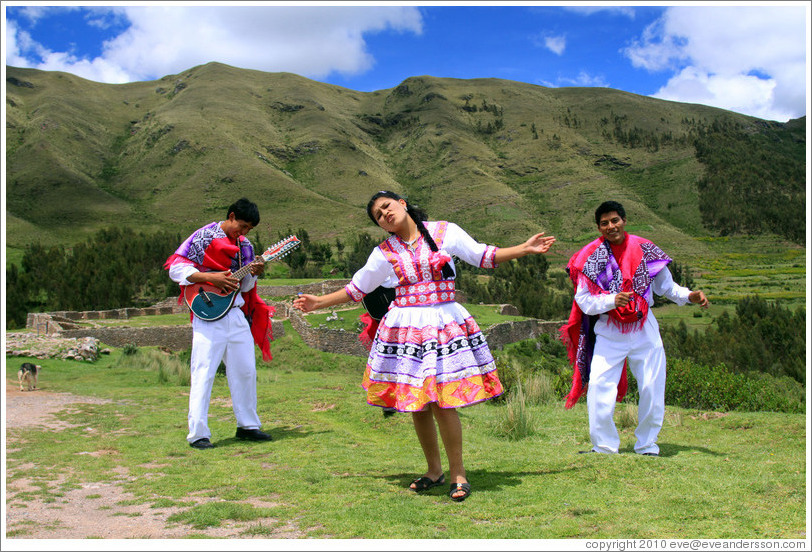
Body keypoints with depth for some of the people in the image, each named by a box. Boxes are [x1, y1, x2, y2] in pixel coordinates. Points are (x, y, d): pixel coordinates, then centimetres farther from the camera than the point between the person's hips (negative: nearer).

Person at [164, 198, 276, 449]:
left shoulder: (244, 246, 14)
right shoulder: (203, 237, -4)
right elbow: (175, 268, -10)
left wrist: (253, 274, -7)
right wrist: (211, 277, -18)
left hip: (237, 314, 6)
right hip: (208, 315, -6)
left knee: (246, 370, 9)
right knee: (203, 373, -6)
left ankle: (247, 425, 22)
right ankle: (198, 434, -1)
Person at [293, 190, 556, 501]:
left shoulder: (445, 232, 3)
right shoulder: (385, 253, 7)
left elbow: (483, 256, 8)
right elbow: (357, 288, 16)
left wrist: (526, 248, 2)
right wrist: (319, 302, 14)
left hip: (445, 322, -3)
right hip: (406, 328, 3)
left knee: (443, 402, -10)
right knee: (416, 403, 6)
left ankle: (457, 472, 7)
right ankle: (434, 470, 25)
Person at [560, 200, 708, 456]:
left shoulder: (645, 250, 2)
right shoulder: (591, 257, -3)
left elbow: (665, 285, 11)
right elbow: (583, 300, -8)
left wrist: (689, 296, -5)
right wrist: (612, 300, -24)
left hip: (644, 331, 2)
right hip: (609, 333, -1)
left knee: (652, 389, 2)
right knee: (599, 388, -11)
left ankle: (647, 446, 19)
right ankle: (604, 446, 4)